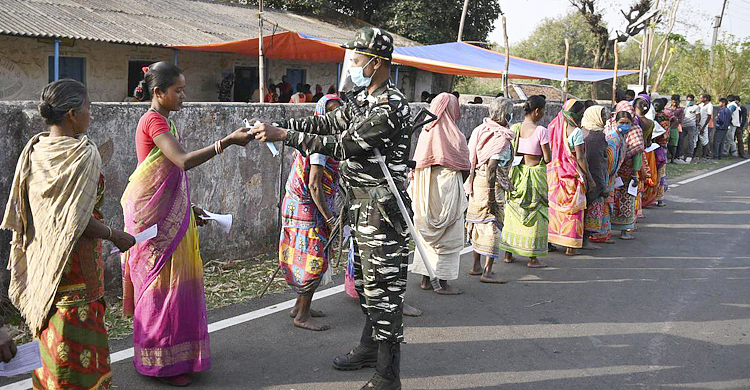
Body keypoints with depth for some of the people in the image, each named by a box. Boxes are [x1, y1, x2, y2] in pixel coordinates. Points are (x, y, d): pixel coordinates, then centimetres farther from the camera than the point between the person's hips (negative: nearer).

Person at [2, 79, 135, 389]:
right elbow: (78, 220, -24)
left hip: (40, 257, 8)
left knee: (51, 336, 20)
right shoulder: (84, 154, -19)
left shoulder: (33, 150, 3)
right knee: (76, 337, 4)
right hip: (75, 263, -8)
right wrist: (114, 235, -10)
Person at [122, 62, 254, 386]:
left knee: (176, 283, 13)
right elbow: (183, 161, -29)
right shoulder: (153, 120, -15)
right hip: (155, 219, -9)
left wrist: (189, 210, 20)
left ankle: (176, 356, 25)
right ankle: (161, 362, 10)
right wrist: (227, 141, -34)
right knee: (162, 286, -1)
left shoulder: (163, 122, 15)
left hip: (171, 217, 9)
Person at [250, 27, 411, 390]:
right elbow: (327, 122, 14)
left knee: (383, 288, -5)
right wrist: (276, 125, 3)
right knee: (366, 280, 20)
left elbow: (342, 144, -23)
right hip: (361, 206, 10)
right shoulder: (363, 100, 13)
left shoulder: (390, 106, -20)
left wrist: (283, 135, -20)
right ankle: (369, 347, 37)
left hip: (381, 208, -10)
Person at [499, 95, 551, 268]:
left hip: (517, 173, 5)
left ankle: (508, 253, 22)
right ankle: (532, 258, 9)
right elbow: (548, 158, -12)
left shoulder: (514, 128, 1)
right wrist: (539, 157, 8)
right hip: (535, 173, -5)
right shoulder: (540, 131, -15)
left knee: (513, 213, 15)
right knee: (535, 214, 5)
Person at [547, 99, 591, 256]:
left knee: (553, 206, 14)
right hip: (571, 174, -6)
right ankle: (570, 247, 7)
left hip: (553, 172, 6)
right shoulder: (576, 132, -14)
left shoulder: (554, 127, 5)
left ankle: (548, 242, 19)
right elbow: (580, 158, -15)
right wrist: (589, 176, -6)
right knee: (573, 209, 3)